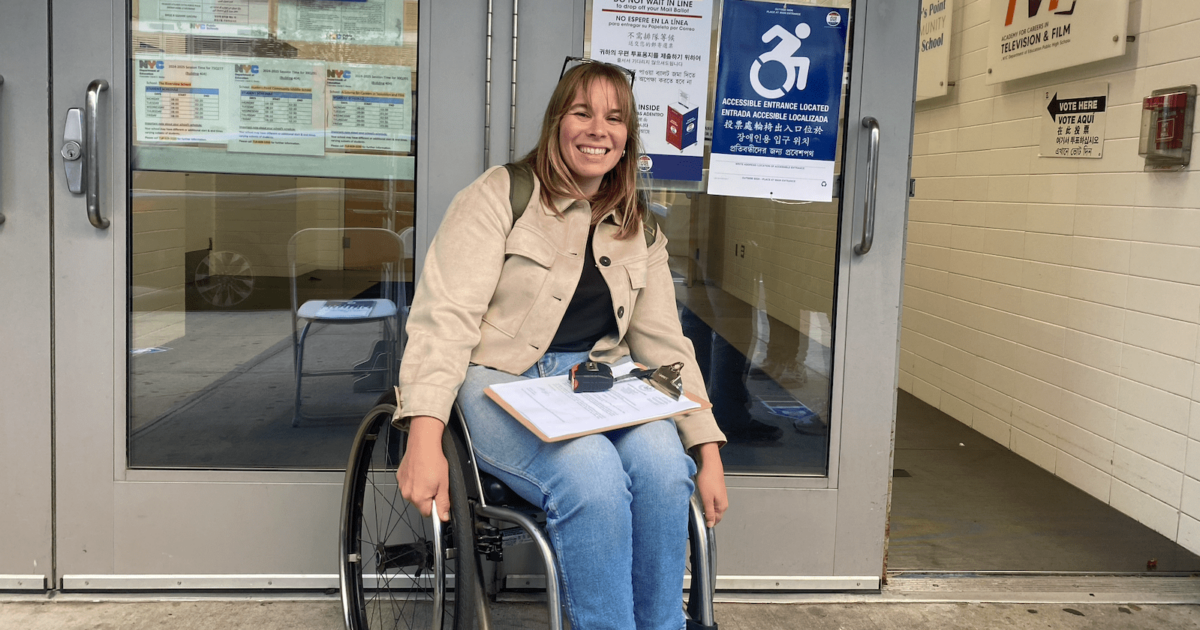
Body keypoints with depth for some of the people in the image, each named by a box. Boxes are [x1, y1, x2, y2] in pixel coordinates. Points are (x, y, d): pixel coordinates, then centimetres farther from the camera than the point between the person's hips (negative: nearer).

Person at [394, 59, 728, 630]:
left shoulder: (638, 231, 15)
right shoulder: (499, 196, -2)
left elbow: (664, 344, 13)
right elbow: (446, 316, -12)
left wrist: (709, 452, 1)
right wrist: (424, 437, -26)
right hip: (499, 381, -4)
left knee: (664, 465, -28)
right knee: (592, 473, -34)